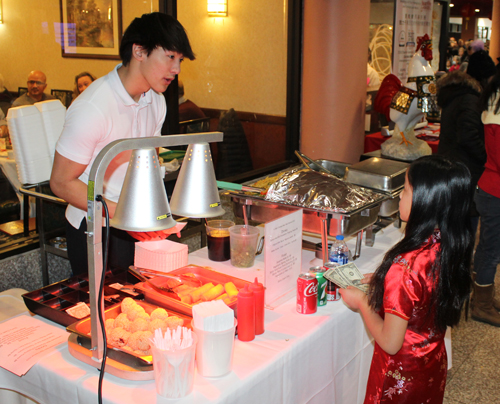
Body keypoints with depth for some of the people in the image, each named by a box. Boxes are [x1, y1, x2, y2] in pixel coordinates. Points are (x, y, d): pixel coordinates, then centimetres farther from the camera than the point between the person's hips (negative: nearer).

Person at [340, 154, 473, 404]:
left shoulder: (406, 266, -35)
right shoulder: (452, 248, -11)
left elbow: (390, 343, -26)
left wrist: (361, 302, -12)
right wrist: (385, 282, 7)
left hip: (401, 377, -7)